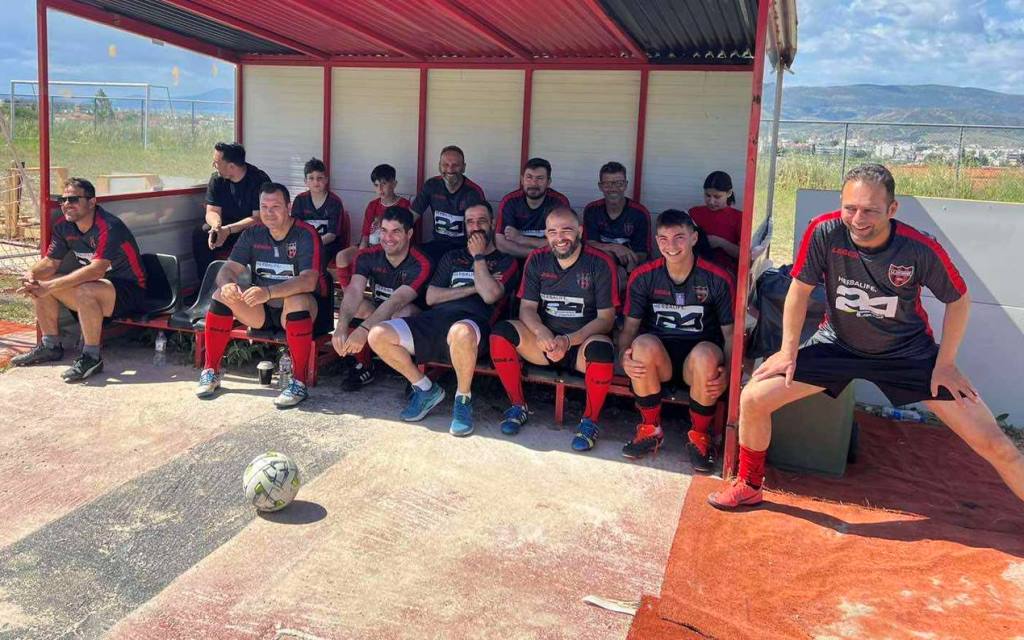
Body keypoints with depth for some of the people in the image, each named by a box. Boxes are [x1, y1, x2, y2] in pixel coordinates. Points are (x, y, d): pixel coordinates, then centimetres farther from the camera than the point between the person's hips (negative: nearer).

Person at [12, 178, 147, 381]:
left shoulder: (109, 227, -25)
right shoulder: (64, 227, 2)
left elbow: (96, 270, -35)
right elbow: (50, 261, 7)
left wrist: (50, 286, -37)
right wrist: (31, 275, -16)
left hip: (129, 291, -9)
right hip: (93, 284, 9)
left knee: (85, 291, -37)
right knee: (38, 284, 1)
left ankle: (92, 358, -23)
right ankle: (51, 347, 13)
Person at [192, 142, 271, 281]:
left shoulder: (259, 180, -17)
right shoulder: (217, 179, 0)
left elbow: (258, 218, -21)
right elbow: (212, 211, -1)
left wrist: (228, 230, -31)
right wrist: (216, 226, -26)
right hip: (226, 229, 5)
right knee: (199, 235, -21)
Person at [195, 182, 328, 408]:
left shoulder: (306, 235, -16)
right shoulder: (252, 234, 2)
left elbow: (308, 281, -30)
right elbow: (228, 270, -4)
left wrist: (269, 292, -44)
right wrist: (227, 284, -30)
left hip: (300, 310, -5)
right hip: (261, 310, 5)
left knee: (297, 300, -38)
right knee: (223, 294, -16)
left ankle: (299, 383, -31)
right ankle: (210, 372, -5)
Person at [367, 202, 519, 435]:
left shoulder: (506, 262, 18)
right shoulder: (452, 257, 30)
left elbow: (490, 295, -3)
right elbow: (431, 297, 16)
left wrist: (479, 257, 7)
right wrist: (472, 288, 6)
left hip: (472, 322, -5)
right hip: (435, 319, 5)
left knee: (461, 332, -44)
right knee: (378, 335, -17)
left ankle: (463, 397, -16)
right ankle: (426, 389, 2)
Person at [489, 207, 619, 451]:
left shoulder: (600, 263, -7)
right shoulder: (537, 260, 3)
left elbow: (606, 318, -9)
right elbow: (527, 307, 0)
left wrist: (569, 341, -24)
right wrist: (541, 333, -23)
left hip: (583, 342, -3)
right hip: (544, 340, 3)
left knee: (601, 350, -38)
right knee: (500, 333, -23)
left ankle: (590, 421, -13)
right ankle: (518, 406, -4)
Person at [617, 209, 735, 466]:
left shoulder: (718, 279, -3)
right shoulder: (643, 276, 1)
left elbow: (731, 333, -1)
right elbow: (629, 327, 2)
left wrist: (726, 371, -20)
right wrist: (624, 356, -20)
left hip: (697, 360, -1)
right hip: (657, 358, 1)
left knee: (706, 353, -37)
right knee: (644, 343, -34)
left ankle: (699, 436, -11)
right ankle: (651, 429, -11)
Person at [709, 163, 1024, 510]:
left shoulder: (921, 249, -24)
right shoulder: (823, 232, -24)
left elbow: (959, 300, -6)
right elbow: (800, 290, -9)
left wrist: (944, 363, -8)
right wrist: (789, 351, -6)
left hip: (908, 352, -1)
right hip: (838, 344, 1)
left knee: (993, 443, -4)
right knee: (753, 398, -10)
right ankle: (749, 487, 15)